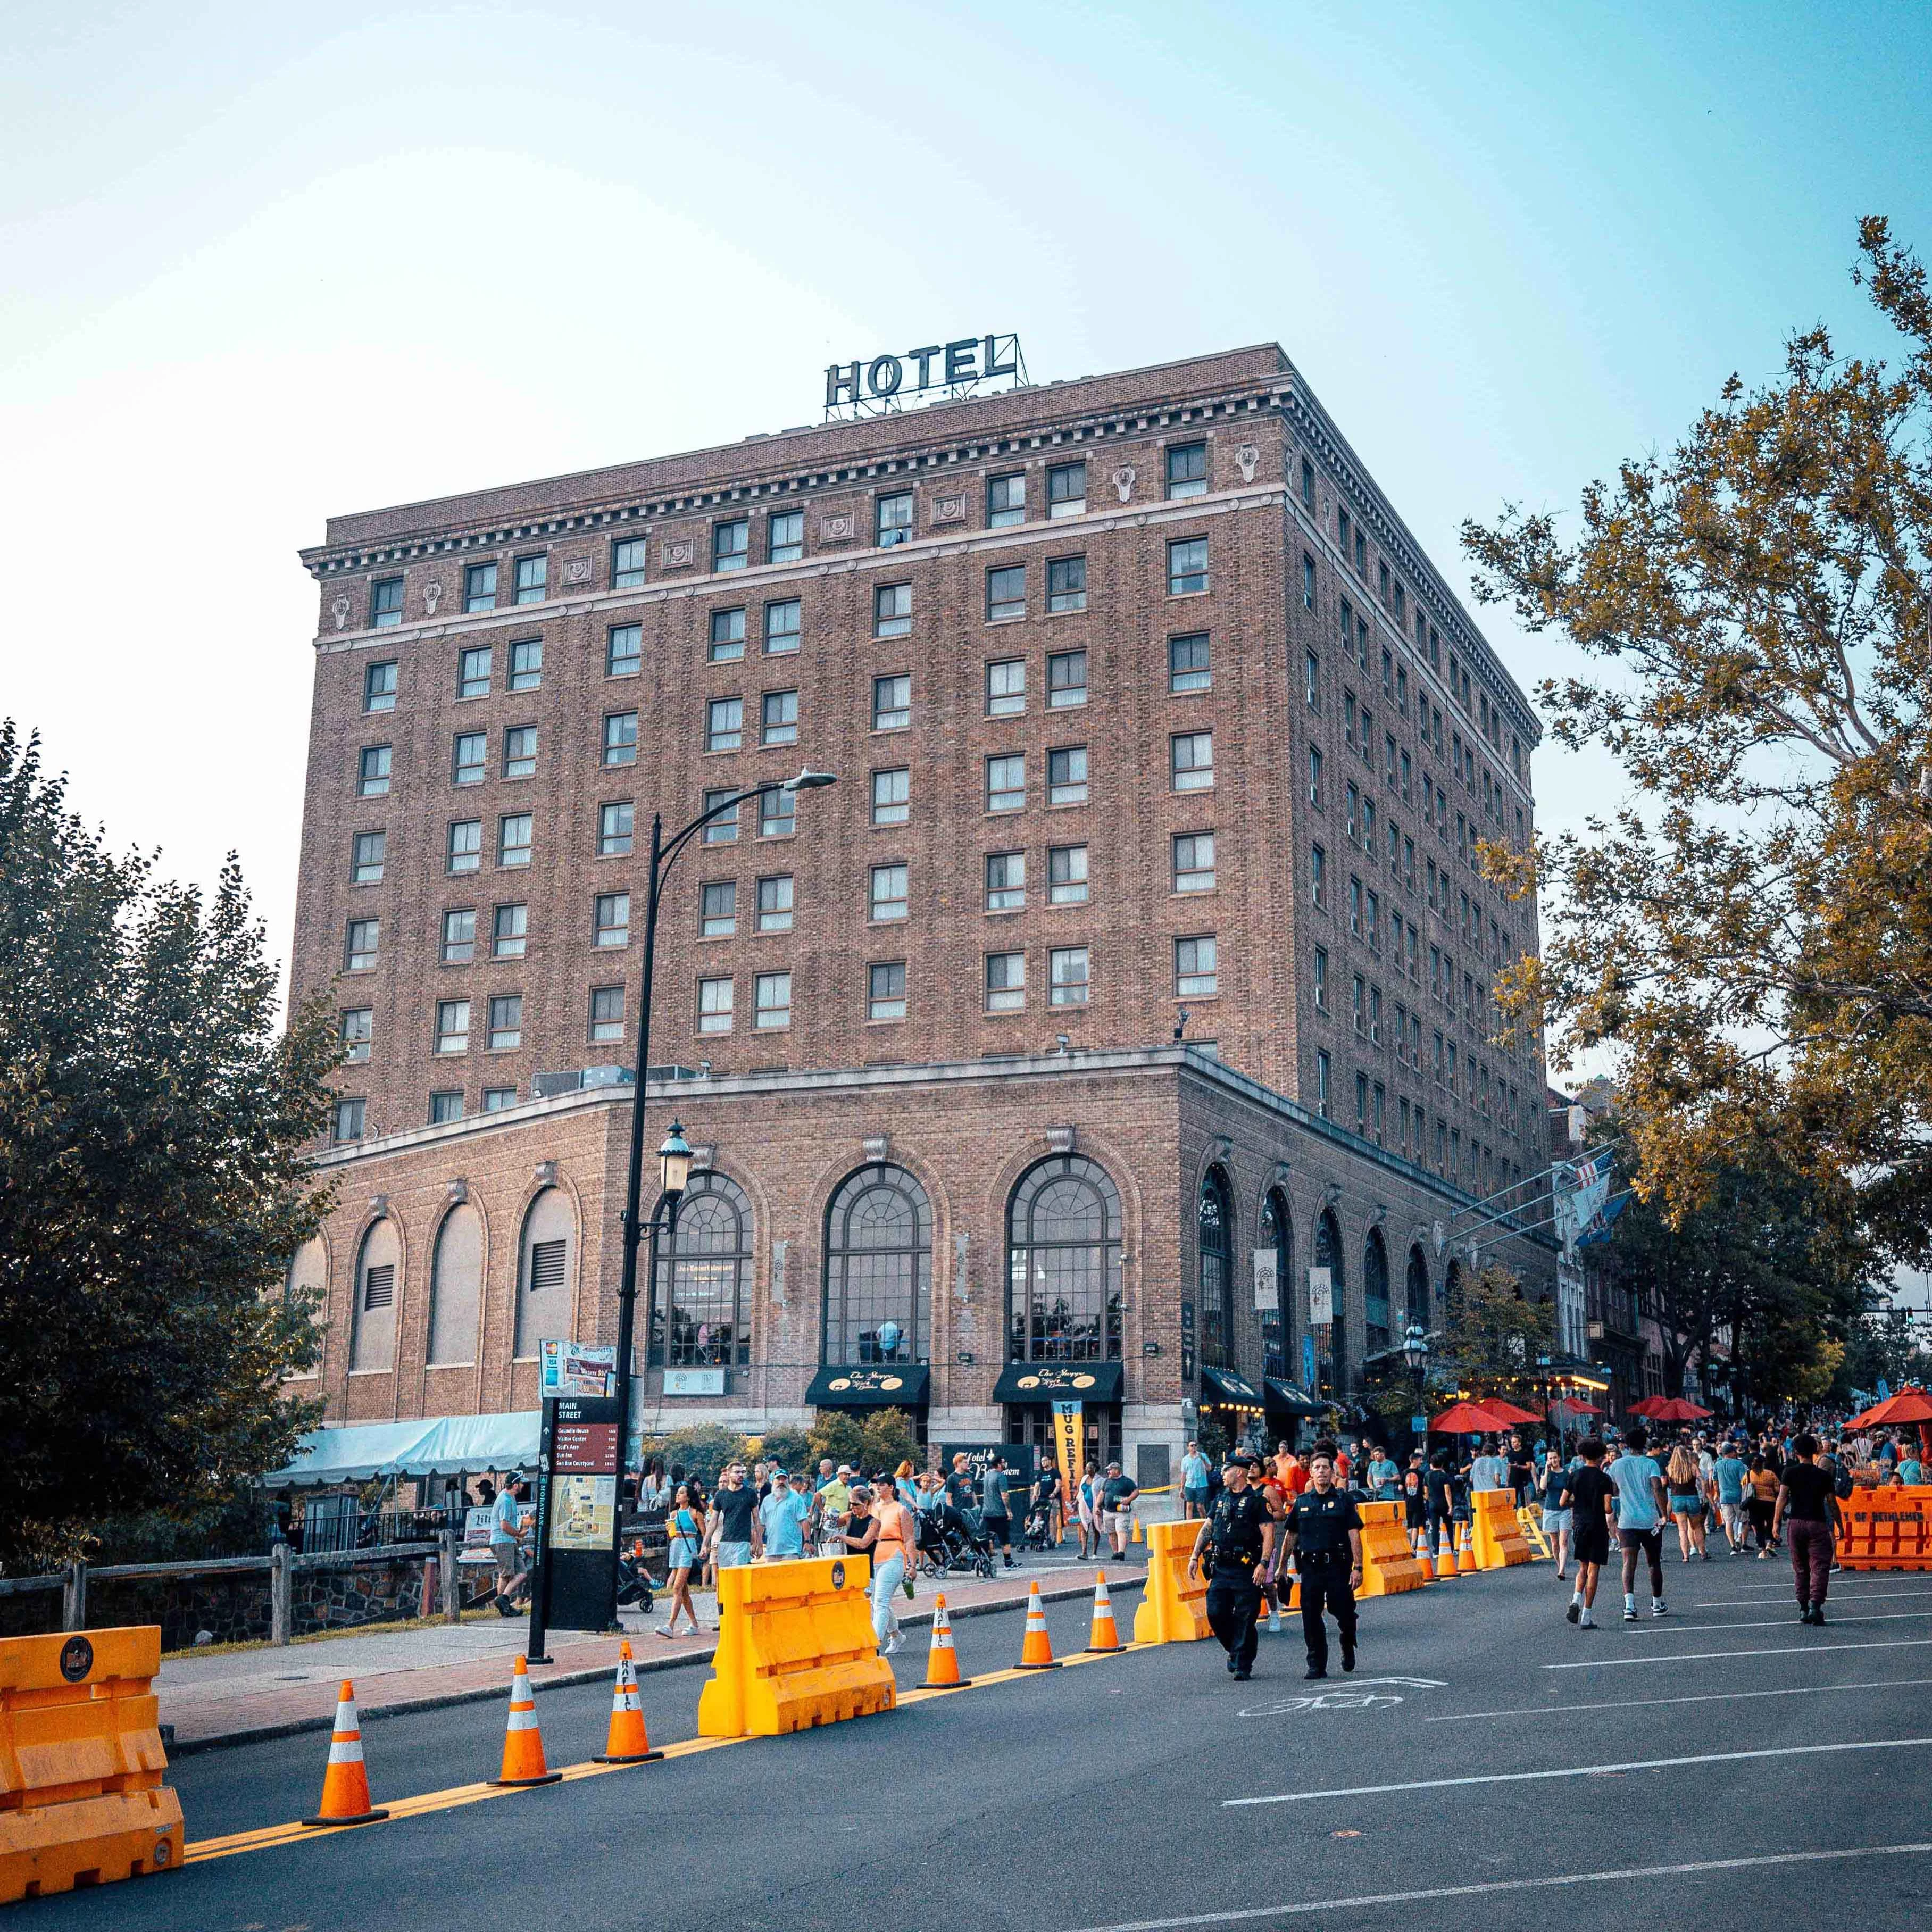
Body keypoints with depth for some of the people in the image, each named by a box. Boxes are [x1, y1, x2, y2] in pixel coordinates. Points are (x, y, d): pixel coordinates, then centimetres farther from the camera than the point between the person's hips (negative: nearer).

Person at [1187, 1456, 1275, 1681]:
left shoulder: (1257, 1500, -4)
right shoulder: (1221, 1498, 15)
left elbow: (1268, 1534, -10)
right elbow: (1207, 1529, 19)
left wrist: (1263, 1563, -19)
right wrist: (1195, 1556, 12)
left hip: (1246, 1569, -6)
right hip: (1221, 1568, 6)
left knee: (1245, 1618, -3)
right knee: (1215, 1613, 1)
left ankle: (1243, 1665, 6)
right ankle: (1235, 1649, 25)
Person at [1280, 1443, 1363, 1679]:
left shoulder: (1344, 1499, 2)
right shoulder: (1302, 1502, 11)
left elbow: (1354, 1535, -2)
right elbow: (1291, 1536, 16)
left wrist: (1358, 1568, -10)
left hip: (1338, 1567, -2)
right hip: (1310, 1567, 2)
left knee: (1344, 1613, -1)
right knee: (1311, 1618, -1)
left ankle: (1348, 1646, 32)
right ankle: (1317, 1665, 9)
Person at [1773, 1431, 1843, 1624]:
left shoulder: (1790, 1472, 2)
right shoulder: (1824, 1475, 3)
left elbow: (1782, 1497, -7)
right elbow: (1832, 1502, 2)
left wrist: (1776, 1522, -8)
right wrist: (1840, 1525, 11)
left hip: (1796, 1522, 1)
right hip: (1818, 1522, -1)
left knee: (1800, 1568, 12)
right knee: (1820, 1566, -4)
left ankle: (1803, 1609, 15)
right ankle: (1815, 1605, -21)